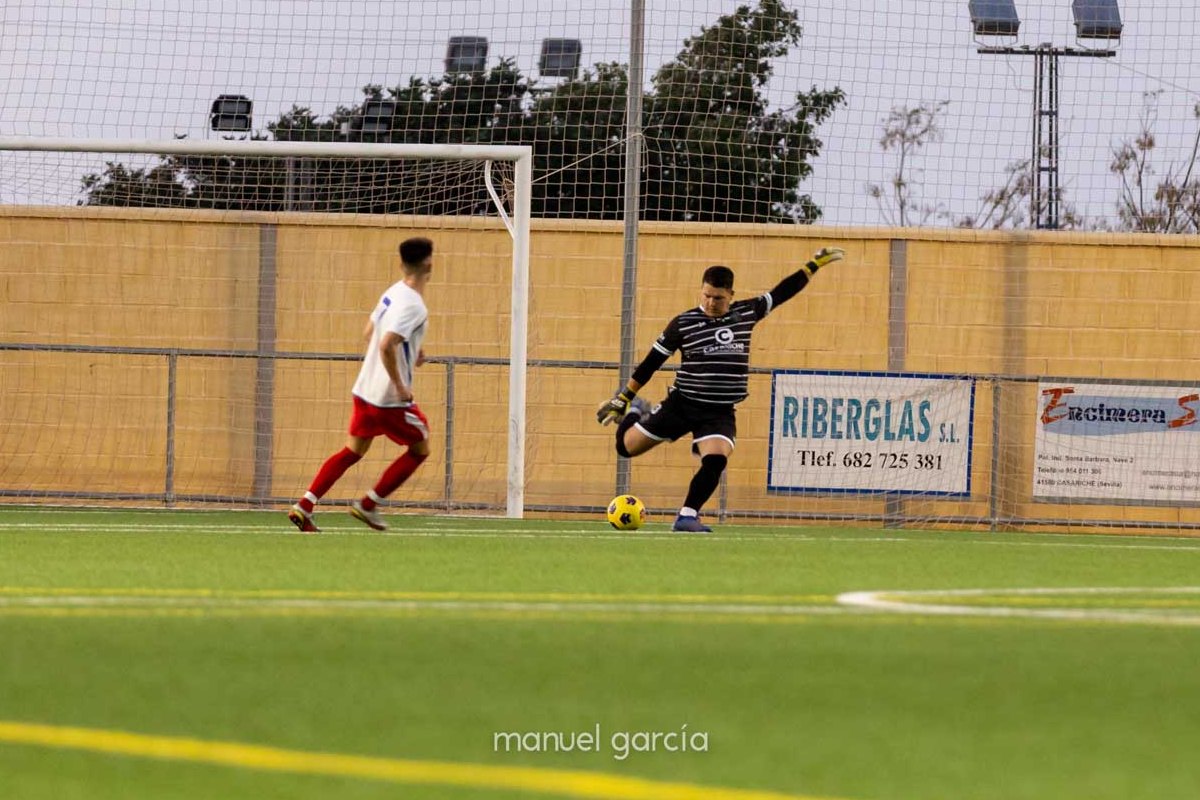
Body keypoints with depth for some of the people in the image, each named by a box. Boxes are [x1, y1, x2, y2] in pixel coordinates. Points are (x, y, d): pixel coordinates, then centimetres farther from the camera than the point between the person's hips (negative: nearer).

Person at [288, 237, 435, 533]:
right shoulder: (413, 306, -21)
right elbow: (387, 345, -31)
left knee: (354, 450, 15)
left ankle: (304, 506, 7)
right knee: (419, 449, 11)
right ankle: (368, 505, 11)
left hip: (366, 389, 8)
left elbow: (369, 333, 19)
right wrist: (400, 386, -23)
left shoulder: (392, 293, 7)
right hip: (391, 398, -8)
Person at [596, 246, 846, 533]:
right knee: (626, 447, 2)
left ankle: (687, 516, -12)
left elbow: (781, 293, 16)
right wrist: (623, 398, 3)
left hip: (720, 412, 1)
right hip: (682, 405, -1)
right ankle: (636, 413, 36)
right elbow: (651, 363, 1)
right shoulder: (683, 324, -6)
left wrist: (814, 265, 17)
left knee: (715, 462, -24)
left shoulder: (746, 313, 4)